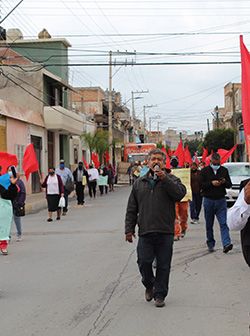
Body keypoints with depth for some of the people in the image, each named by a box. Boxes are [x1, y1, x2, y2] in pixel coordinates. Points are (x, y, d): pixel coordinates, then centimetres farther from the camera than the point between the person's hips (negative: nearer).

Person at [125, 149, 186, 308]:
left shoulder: (171, 180, 6)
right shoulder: (139, 183, 13)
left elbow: (181, 193, -16)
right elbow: (131, 209, 14)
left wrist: (165, 178, -20)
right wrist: (129, 229, 8)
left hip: (165, 232, -2)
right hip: (145, 232, 2)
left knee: (163, 265, 3)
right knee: (144, 262, -1)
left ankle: (160, 294, 18)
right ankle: (149, 285, 27)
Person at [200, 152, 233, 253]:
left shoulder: (224, 170, 8)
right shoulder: (205, 171, 1)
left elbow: (230, 184, 10)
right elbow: (200, 184, -6)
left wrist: (224, 182, -12)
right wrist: (211, 183, -19)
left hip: (221, 200, 1)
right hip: (208, 200, -1)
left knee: (223, 223, -9)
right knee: (209, 225, 8)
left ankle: (226, 244, -16)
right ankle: (210, 244, 19)